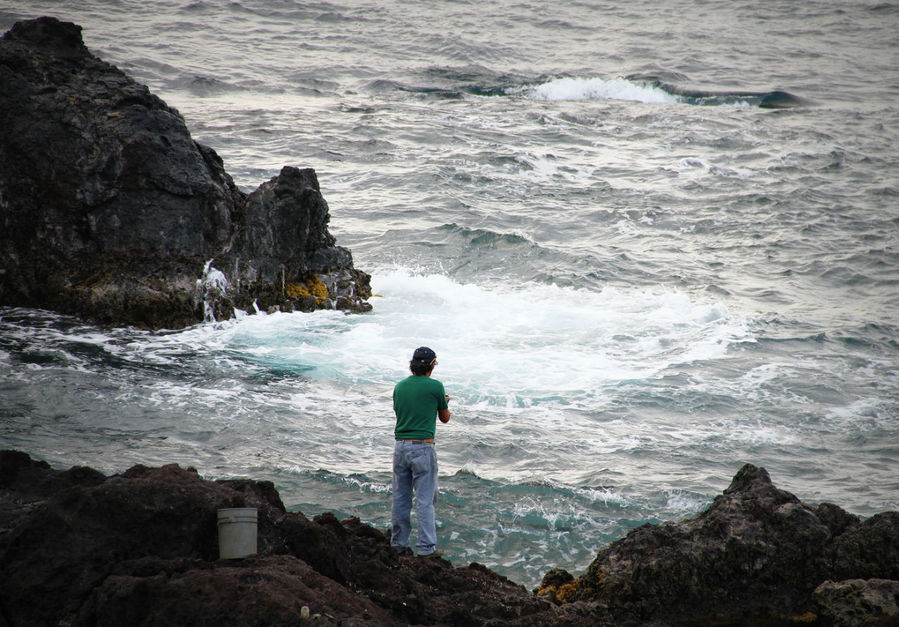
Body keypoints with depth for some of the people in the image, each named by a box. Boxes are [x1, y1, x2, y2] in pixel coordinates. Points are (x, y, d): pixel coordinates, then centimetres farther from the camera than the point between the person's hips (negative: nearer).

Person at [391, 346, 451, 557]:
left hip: (400, 446, 5)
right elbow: (445, 418, 7)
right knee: (425, 499, -1)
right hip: (423, 447, -5)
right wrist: (443, 404, 30)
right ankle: (426, 547, -1)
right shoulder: (435, 387, -5)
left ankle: (398, 543, 18)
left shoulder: (400, 387, 8)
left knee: (401, 498, 13)